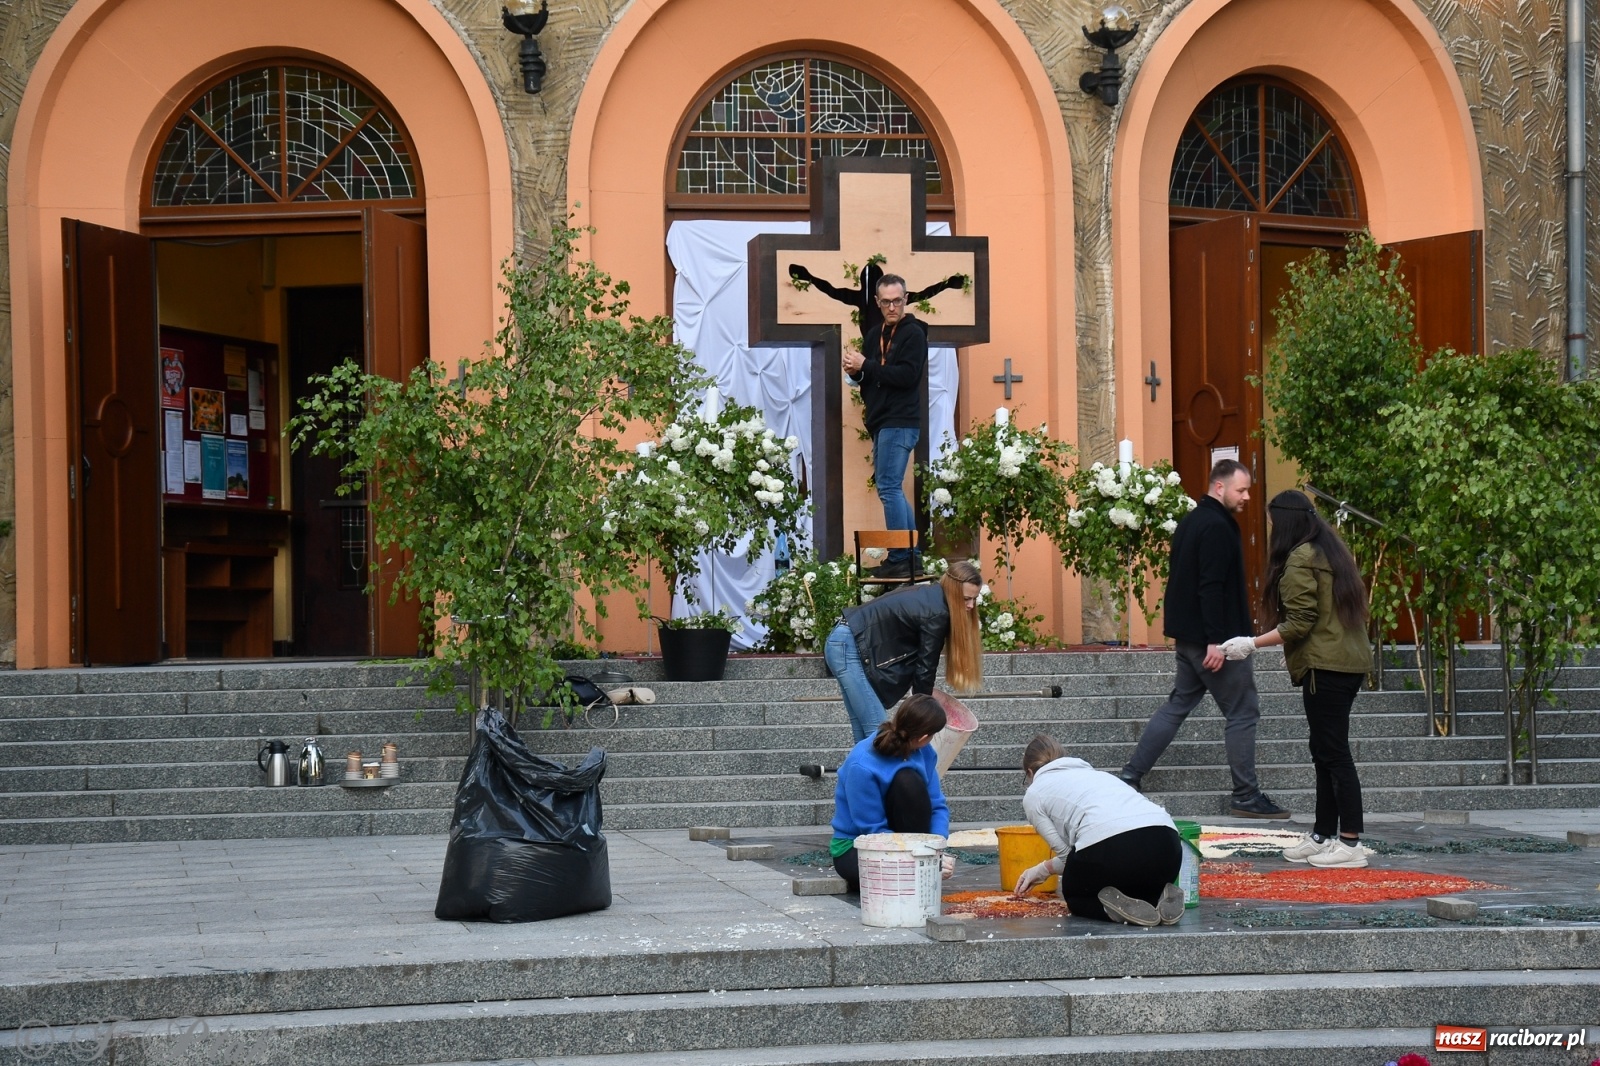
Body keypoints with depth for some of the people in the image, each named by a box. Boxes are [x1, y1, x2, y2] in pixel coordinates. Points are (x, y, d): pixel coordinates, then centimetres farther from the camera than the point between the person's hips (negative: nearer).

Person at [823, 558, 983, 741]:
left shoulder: (930, 596, 13)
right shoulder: (936, 613, -16)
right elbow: (925, 665, -9)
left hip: (845, 643, 10)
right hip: (850, 648, -10)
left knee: (864, 731, 10)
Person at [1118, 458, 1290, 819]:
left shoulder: (1191, 522, 14)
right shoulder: (1217, 527, -17)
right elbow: (1211, 586, -24)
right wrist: (1216, 640, -26)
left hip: (1189, 637, 10)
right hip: (1212, 638, -10)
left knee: (1177, 705, 15)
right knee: (1243, 712, -1)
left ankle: (1131, 776, 12)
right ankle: (1246, 796, 2)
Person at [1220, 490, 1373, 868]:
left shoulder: (1299, 559, -11)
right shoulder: (1332, 551, 17)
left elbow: (1299, 623, -16)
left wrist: (1252, 644, -11)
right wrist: (1295, 650, 26)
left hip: (1325, 665, -10)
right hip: (1349, 662, 10)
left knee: (1333, 752, -7)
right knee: (1325, 752, 14)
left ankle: (1351, 843, -7)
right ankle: (1323, 835, 18)